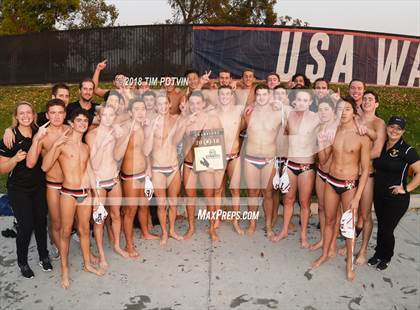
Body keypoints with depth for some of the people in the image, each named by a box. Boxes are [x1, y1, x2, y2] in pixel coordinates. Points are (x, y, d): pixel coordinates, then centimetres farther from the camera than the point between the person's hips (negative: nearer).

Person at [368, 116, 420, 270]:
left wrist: (406, 189, -17)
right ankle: (378, 253, 37)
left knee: (387, 229, 5)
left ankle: (386, 258, 30)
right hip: (378, 195, 5)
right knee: (380, 226, 18)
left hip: (397, 199, -5)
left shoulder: (407, 151, -14)